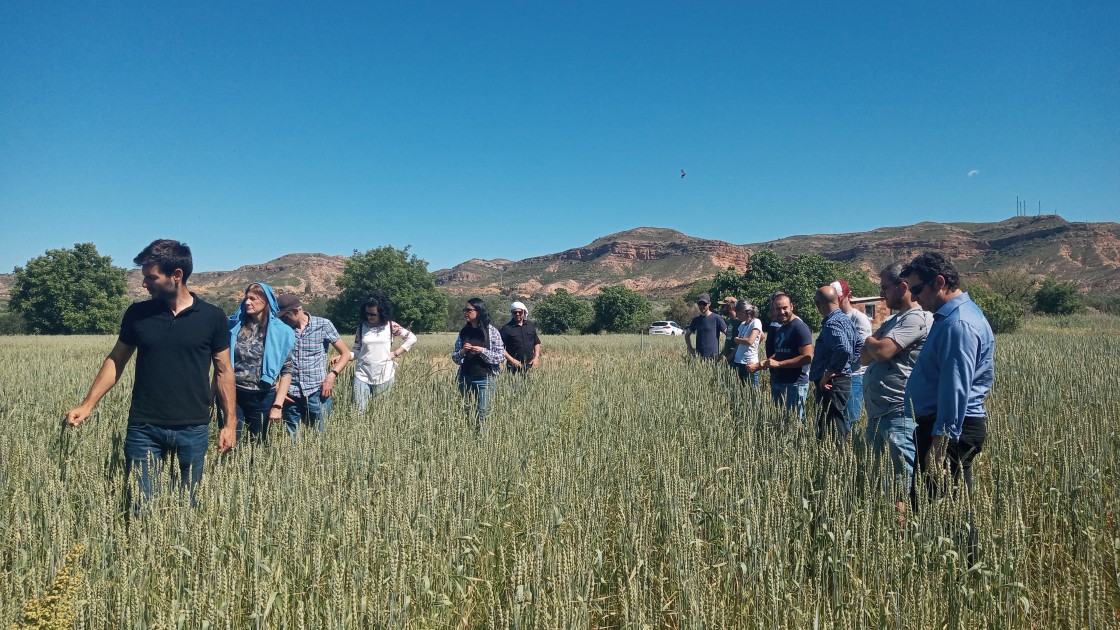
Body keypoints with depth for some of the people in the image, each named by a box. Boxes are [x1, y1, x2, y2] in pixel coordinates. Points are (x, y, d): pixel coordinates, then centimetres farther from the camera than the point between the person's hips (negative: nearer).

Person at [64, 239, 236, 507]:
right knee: (139, 503, 3)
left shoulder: (212, 317, -3)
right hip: (144, 428, 1)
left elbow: (224, 371, 2)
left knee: (187, 505, 10)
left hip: (193, 430, -1)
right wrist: (87, 405, 3)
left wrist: (230, 422, 0)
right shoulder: (137, 314, 2)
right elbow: (115, 361, 11)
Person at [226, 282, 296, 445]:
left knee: (258, 444, 11)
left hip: (263, 398, -1)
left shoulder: (280, 332, -4)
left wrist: (278, 405, -10)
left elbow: (287, 371, -4)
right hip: (234, 395, 2)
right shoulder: (235, 326, 3)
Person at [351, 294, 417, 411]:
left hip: (384, 376, -1)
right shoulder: (362, 327, 3)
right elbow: (356, 352, 4)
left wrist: (396, 353, -3)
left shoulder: (390, 326, -2)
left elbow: (412, 338, 2)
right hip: (362, 376, 1)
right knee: (359, 410, -3)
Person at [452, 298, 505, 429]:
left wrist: (482, 351, -17)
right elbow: (455, 358, 11)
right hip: (465, 378, 4)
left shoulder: (491, 331, -4)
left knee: (482, 414, 0)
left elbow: (501, 357, -5)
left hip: (485, 378, -4)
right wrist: (462, 352, -10)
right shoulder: (463, 332, 7)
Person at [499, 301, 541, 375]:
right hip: (514, 366, -4)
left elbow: (537, 343, 17)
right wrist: (511, 360, -16)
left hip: (530, 366, 4)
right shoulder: (506, 328, -4)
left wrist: (536, 357, 3)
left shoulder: (531, 325, 12)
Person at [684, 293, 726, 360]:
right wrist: (690, 348, 9)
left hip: (713, 357, -4)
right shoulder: (696, 320, 11)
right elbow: (687, 334, 23)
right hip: (698, 356, 5)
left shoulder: (716, 318, -4)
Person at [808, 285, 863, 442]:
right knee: (840, 431, 17)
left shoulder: (831, 324, -18)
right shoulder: (845, 319, 13)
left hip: (831, 385, -10)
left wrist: (827, 375, -24)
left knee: (829, 435, -8)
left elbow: (844, 350, -33)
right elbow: (860, 344, 23)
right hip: (844, 381, 10)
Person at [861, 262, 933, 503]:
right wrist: (874, 343, -4)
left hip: (899, 413, -10)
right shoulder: (892, 321, 19)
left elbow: (882, 351, -22)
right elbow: (866, 358, 18)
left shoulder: (917, 318, -11)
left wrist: (870, 341, 1)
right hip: (877, 412, 10)